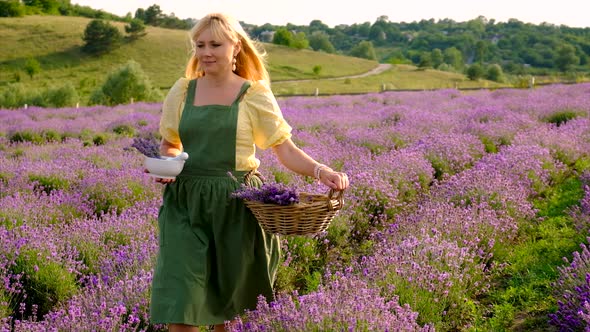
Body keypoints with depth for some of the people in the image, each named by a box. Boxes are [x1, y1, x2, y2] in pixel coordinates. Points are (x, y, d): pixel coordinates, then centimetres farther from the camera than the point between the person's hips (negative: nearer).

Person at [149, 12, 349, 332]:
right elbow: (168, 144, 18)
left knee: (228, 302, 9)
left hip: (235, 206, -2)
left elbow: (286, 150, -4)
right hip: (186, 204, 2)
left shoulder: (254, 95, -1)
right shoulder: (182, 91, 7)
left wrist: (321, 170, -21)